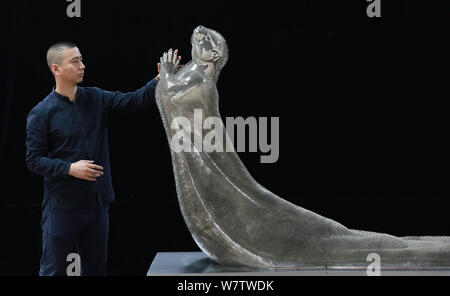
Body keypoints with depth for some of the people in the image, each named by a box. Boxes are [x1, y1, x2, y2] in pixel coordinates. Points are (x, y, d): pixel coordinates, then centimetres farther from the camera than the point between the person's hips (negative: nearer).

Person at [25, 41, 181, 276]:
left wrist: (159, 81, -19)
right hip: (62, 207, -5)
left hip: (97, 203, 5)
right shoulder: (41, 113, -7)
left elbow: (132, 101, -4)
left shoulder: (95, 99, 6)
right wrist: (70, 168, -21)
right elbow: (34, 160, -9)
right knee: (53, 270, 1)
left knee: (95, 268, 14)